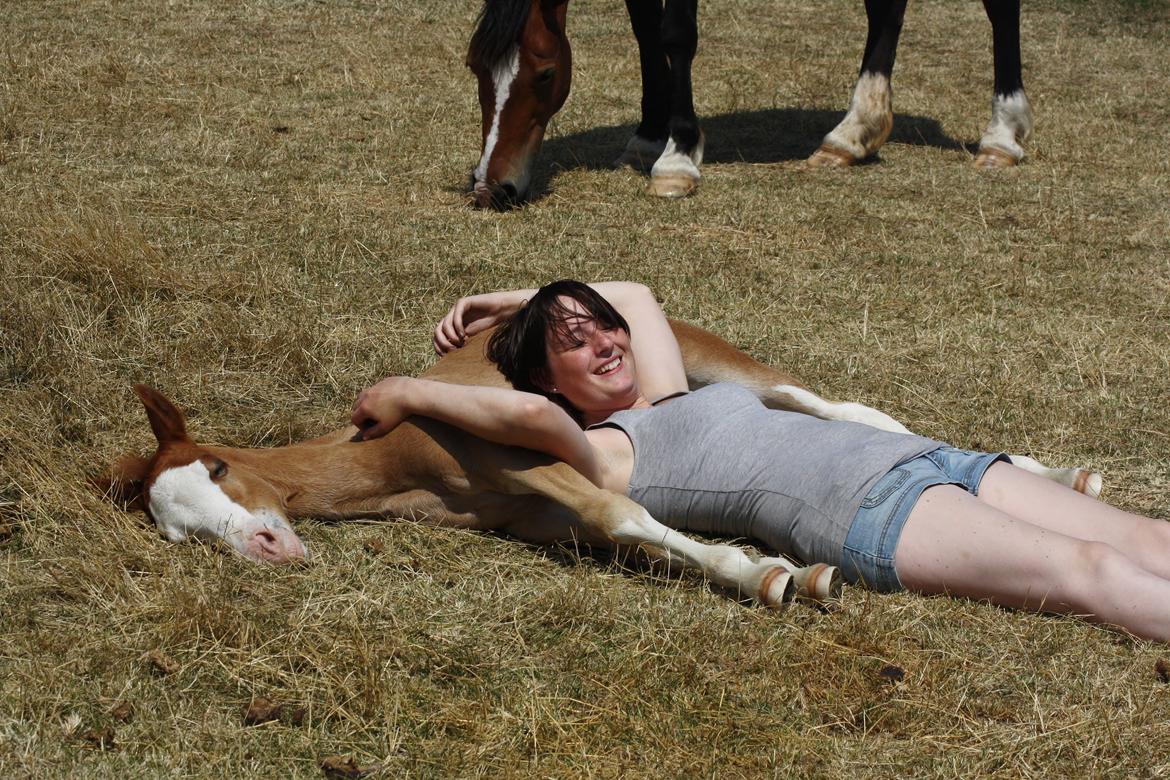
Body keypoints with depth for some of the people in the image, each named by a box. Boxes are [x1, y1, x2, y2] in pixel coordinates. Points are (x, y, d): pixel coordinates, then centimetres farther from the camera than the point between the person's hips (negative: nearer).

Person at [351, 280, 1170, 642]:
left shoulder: (663, 402, 27)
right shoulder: (602, 451, 3)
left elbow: (634, 295, 45)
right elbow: (532, 414, -21)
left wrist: (511, 300, 41)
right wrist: (407, 395, -10)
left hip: (928, 459, 9)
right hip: (872, 513, -8)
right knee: (1089, 569, -26)